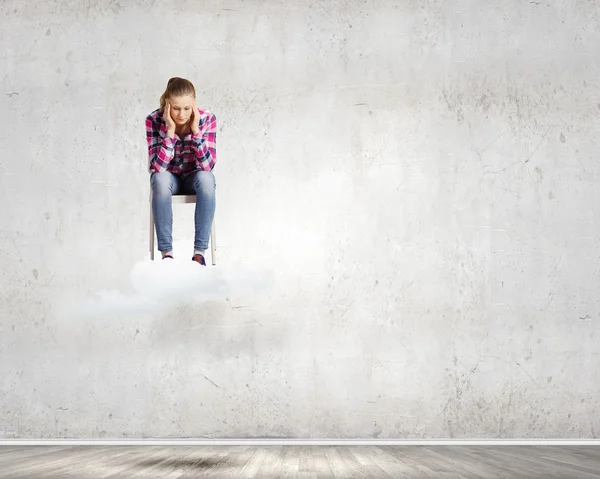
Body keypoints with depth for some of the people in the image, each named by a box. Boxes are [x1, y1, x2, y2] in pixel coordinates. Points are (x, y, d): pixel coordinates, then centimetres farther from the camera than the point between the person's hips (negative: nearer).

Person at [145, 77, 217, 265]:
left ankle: (200, 252, -31)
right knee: (160, 179, -35)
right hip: (169, 177, 0)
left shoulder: (207, 119, -20)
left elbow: (207, 165, -26)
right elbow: (157, 167, -28)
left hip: (194, 177, 0)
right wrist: (170, 131, -35)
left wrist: (195, 130, -34)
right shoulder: (154, 120, -21)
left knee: (206, 178, -35)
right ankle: (166, 253, -31)